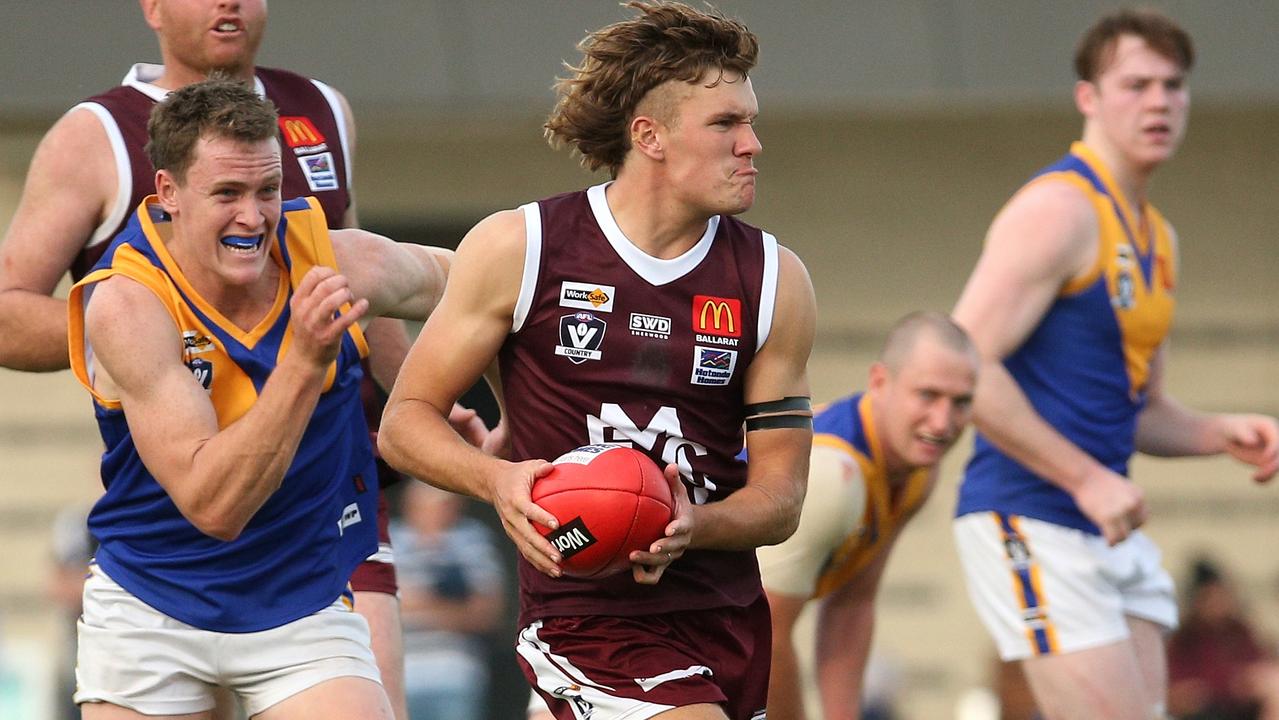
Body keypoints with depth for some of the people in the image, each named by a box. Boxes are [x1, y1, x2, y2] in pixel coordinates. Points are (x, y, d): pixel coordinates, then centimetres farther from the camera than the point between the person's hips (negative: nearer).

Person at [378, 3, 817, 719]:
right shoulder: (517, 249, -4)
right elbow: (406, 419, 2)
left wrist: (690, 530, -18)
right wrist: (498, 479, -19)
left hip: (731, 617, 5)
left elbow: (780, 496, 4)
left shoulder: (775, 281, 3)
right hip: (587, 619, -5)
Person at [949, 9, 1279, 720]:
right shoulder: (1057, 210, -11)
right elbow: (965, 369, -20)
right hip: (1032, 525, -9)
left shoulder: (1157, 237, 18)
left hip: (1110, 530, 9)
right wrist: (1088, 479, -19)